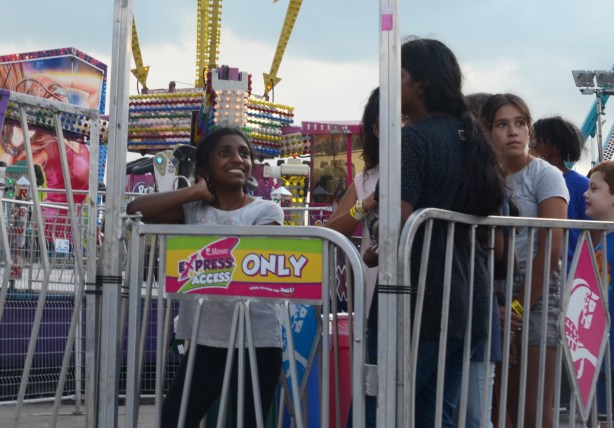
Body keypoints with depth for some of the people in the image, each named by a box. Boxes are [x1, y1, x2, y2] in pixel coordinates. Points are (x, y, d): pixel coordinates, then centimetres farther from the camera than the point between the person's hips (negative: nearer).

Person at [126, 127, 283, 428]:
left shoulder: (266, 211, 1)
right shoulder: (194, 209, 7)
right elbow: (135, 210, -6)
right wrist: (195, 192, -4)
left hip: (257, 342, -2)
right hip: (205, 341, 2)